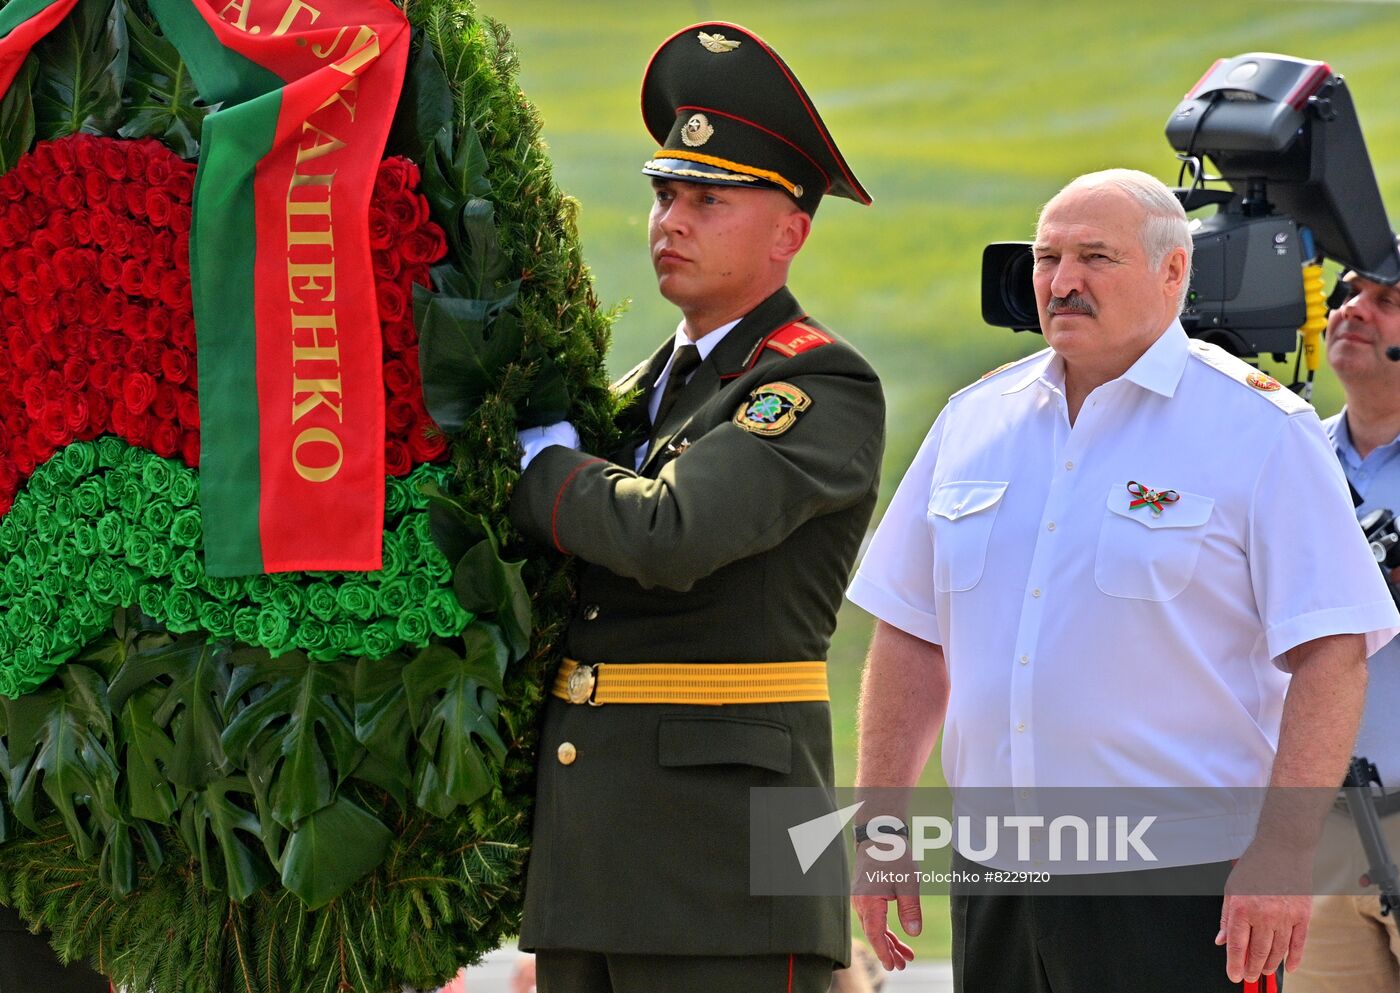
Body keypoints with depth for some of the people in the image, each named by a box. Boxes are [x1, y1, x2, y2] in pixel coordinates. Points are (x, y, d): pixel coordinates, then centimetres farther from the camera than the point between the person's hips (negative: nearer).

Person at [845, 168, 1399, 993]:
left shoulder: (1258, 431, -5)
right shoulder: (977, 420, 12)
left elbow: (1331, 653, -10)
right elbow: (912, 635, 17)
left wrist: (1283, 854, -18)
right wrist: (880, 825, 10)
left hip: (1183, 893, -5)